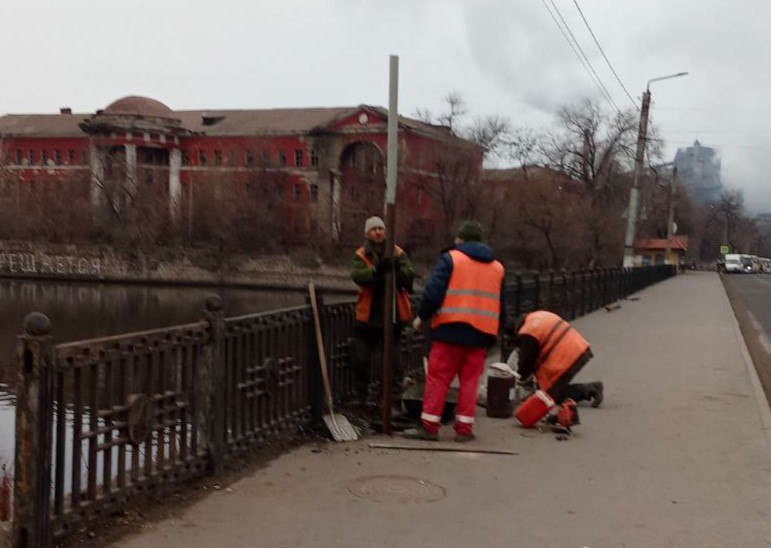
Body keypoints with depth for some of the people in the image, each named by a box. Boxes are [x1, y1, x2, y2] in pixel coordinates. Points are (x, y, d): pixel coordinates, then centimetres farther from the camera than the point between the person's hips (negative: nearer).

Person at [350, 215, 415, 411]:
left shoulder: (398, 253, 2)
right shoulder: (361, 255, 1)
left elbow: (410, 276, -11)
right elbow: (357, 275, -19)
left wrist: (397, 269, -32)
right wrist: (376, 270, -38)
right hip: (367, 317, 1)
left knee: (392, 361, 1)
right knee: (361, 360, 9)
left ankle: (394, 401, 8)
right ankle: (361, 398, 27)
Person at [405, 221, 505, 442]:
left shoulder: (450, 259, -1)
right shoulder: (497, 267, 17)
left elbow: (433, 292, -10)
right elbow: (501, 307, 20)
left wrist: (422, 317, 3)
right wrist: (493, 337, 26)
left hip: (450, 330, -5)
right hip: (481, 333, 5)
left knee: (437, 378, 1)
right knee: (470, 380, 11)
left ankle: (429, 426, 2)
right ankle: (464, 429, 11)